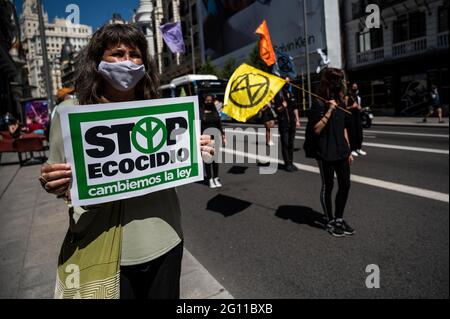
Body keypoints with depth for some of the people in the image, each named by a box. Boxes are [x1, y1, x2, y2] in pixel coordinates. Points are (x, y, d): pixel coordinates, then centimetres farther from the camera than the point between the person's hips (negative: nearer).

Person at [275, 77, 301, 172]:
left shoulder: (291, 94, 14)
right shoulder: (279, 95, -5)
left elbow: (295, 108, 17)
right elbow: (277, 110, -8)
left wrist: (297, 120, 13)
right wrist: (282, 107, -28)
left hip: (292, 122, 6)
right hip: (283, 122, -6)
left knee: (291, 143, 9)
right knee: (285, 143, -4)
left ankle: (291, 163, 16)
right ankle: (287, 164, 2)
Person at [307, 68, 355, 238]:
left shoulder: (341, 102, 10)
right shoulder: (319, 103, -10)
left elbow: (343, 128, 15)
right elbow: (316, 129, -16)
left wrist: (348, 150, 14)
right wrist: (329, 111, -24)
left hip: (341, 152, 7)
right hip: (326, 153, -6)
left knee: (345, 185, 10)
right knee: (327, 187, 6)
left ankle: (339, 219, 27)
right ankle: (330, 222, 21)